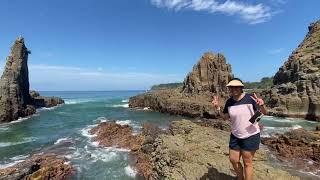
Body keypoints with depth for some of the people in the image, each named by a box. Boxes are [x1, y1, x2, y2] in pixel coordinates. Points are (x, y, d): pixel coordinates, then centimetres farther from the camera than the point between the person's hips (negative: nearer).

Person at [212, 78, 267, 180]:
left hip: (251, 136, -5)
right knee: (233, 160, 16)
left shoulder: (250, 99, -17)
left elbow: (264, 113, -10)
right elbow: (225, 117, 4)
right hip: (235, 136, 5)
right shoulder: (229, 102, -3)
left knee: (247, 163, 9)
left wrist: (261, 106, -32)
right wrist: (218, 108, -12)